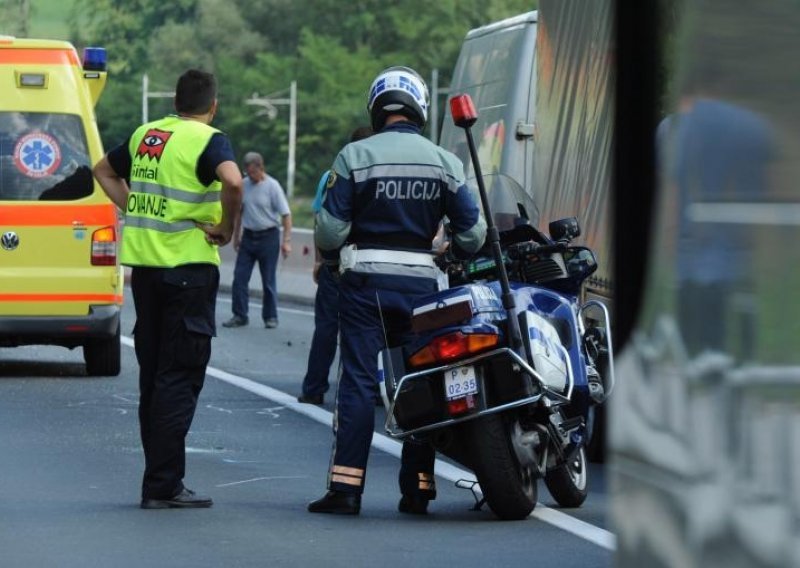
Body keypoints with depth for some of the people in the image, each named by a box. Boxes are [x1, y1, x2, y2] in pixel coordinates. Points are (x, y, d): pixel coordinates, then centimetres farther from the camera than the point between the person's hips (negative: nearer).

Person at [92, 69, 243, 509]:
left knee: (154, 373, 13)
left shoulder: (146, 135, 12)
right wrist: (226, 228, -13)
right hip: (188, 263, -7)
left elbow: (104, 170, 26)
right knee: (180, 375, -4)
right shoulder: (208, 141, -9)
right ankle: (164, 485, -6)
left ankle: (158, 478, 18)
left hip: (143, 260, 7)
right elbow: (232, 181, -28)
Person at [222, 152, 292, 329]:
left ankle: (270, 317, 13)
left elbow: (286, 214, -10)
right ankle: (239, 316, 5)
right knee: (240, 277, -1)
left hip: (268, 237, -5)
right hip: (248, 236, 5)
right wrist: (236, 236, 17)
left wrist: (286, 241, -15)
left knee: (268, 281, 2)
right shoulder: (244, 185, 5)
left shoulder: (272, 186, -10)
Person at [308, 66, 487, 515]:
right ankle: (417, 489, 8)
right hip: (420, 282, 2)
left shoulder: (355, 157, -5)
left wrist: (331, 254, 15)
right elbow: (472, 231, 4)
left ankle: (346, 487, -7)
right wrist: (455, 256, 25)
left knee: (358, 381, -1)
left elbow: (330, 228, -6)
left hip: (365, 280, -2)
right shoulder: (444, 163, 2)